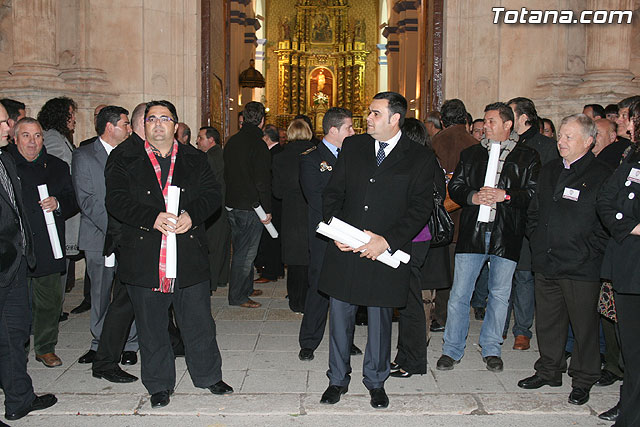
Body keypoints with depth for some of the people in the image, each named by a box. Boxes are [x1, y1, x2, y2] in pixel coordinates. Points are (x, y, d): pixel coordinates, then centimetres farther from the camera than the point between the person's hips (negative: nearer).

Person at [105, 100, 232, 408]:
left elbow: (212, 194, 1)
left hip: (189, 255, 1)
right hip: (143, 258, -1)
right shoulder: (125, 160, 2)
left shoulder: (194, 159, 8)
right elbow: (116, 201, -8)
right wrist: (152, 218, -22)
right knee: (152, 328, 10)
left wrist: (191, 215, -18)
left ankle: (208, 376, 31)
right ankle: (159, 385, 28)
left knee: (199, 323, 11)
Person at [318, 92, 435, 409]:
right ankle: (338, 379, 28)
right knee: (340, 314, 10)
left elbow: (421, 207, -6)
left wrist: (387, 240, -15)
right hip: (344, 250, 3)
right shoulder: (352, 147, 8)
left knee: (380, 319, 10)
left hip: (386, 252, -2)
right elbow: (332, 193, 9)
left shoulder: (420, 157, -2)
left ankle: (376, 382, 30)